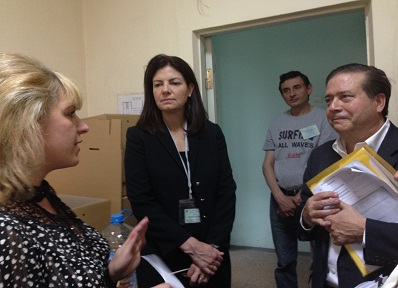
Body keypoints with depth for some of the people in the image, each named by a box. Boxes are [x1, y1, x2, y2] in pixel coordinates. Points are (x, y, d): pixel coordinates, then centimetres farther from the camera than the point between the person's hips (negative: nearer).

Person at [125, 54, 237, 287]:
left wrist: (213, 246, -13)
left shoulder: (212, 133, 1)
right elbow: (141, 202, -12)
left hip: (211, 255, 2)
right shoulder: (138, 137, -5)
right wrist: (190, 244, -17)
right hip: (161, 257, -2)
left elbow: (227, 192, -2)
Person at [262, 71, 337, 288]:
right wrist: (281, 197, -7)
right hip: (280, 199, 4)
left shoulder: (323, 119, -2)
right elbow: (267, 164, 6)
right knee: (285, 262, 12)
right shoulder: (277, 124, 10)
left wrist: (300, 197, -11)